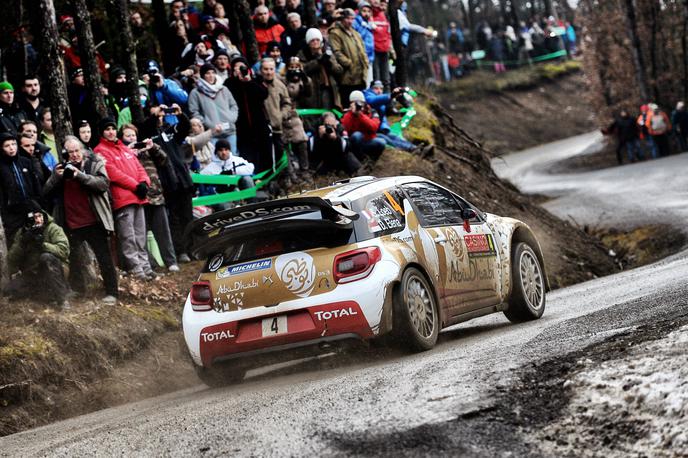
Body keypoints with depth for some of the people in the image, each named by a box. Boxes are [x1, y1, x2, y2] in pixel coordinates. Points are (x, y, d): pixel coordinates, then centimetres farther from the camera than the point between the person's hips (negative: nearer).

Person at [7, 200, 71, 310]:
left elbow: (63, 250, -24)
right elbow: (11, 259, 0)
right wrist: (22, 243, -16)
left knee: (46, 257, -36)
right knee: (11, 290, -20)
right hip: (31, 273, 4)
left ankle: (61, 299, -28)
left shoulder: (53, 229, -11)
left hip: (54, 270, -4)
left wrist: (43, 244, -32)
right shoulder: (23, 233, 1)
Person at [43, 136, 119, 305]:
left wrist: (80, 175, -26)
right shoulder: (62, 167, 9)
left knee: (104, 258, 2)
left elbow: (103, 184, -18)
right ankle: (76, 291, 20)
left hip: (94, 222, -3)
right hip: (71, 224, 3)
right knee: (73, 259, 9)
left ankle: (111, 293, 9)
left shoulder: (94, 163, -2)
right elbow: (47, 192, 4)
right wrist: (56, 177, -14)